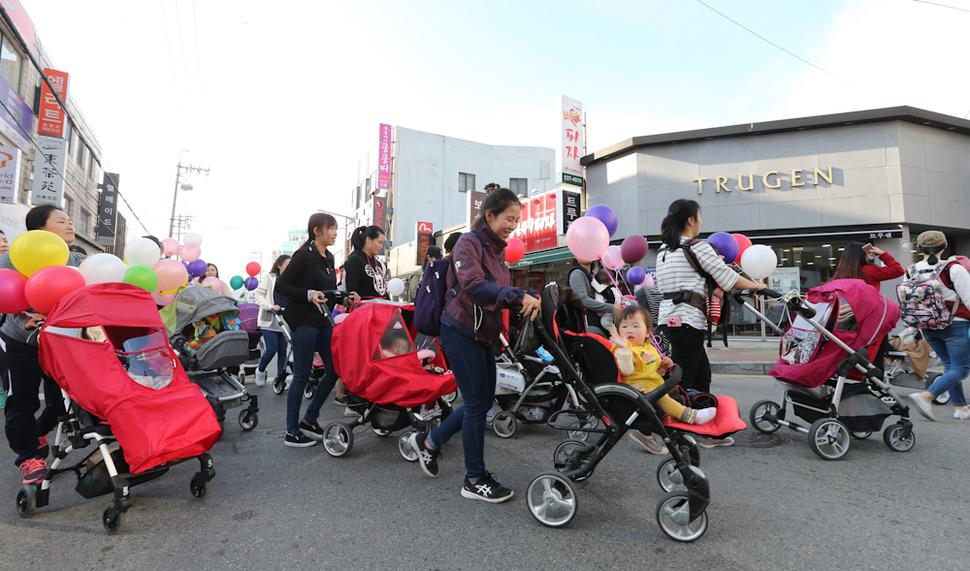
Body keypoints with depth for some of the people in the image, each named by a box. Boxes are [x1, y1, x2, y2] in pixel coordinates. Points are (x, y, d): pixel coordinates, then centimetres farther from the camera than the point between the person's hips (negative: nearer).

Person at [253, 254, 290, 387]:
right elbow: (259, 295, -2)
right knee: (272, 349, -9)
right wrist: (271, 307, -15)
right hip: (269, 321, -3)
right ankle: (260, 370, 19)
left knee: (282, 351, 3)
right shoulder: (270, 278, -1)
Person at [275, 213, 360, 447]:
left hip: (323, 322, 8)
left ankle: (309, 420, 23)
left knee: (335, 370, 7)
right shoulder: (304, 256, -12)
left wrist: (345, 295, 6)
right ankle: (291, 432, 14)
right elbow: (281, 285, -13)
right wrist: (308, 295, -23)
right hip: (303, 322, -8)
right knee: (301, 376, -1)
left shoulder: (329, 258, 12)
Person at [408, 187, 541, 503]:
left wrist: (526, 301, -8)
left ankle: (429, 442, 30)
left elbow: (499, 292, 10)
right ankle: (475, 480, 15)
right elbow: (473, 286, -30)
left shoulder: (496, 249, 14)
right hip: (461, 332, -9)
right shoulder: (469, 243, -12)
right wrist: (519, 295, -39)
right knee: (478, 403, -3)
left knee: (484, 400, 13)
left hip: (483, 334, 9)